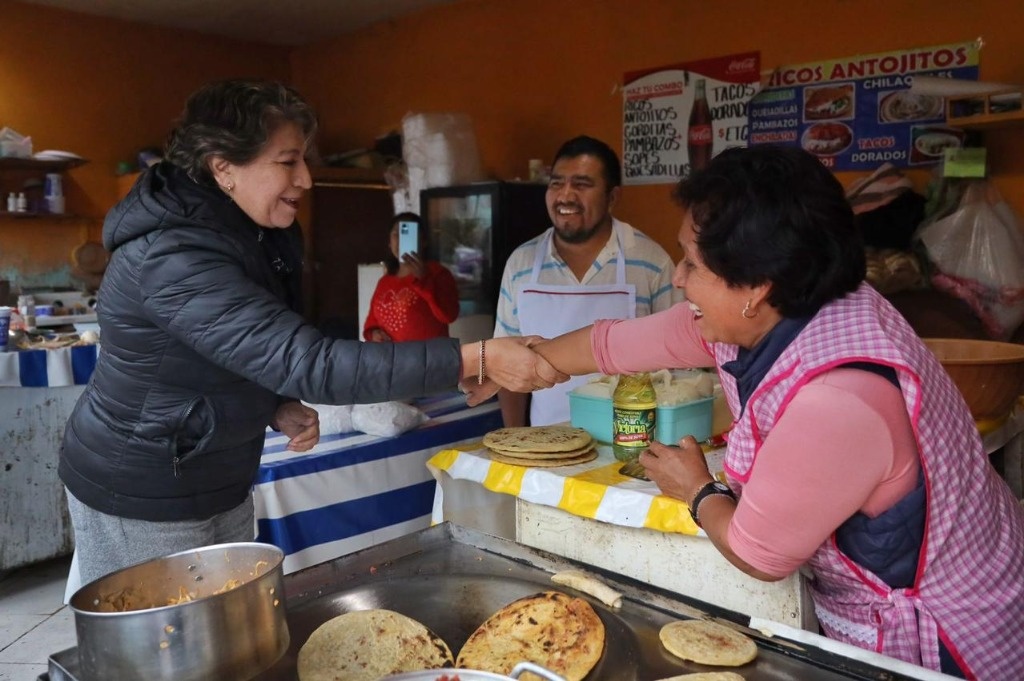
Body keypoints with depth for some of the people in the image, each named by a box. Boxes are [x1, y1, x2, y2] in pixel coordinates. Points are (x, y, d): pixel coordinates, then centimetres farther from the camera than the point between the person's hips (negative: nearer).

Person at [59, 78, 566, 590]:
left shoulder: (258, 235, 1)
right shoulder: (171, 258, -29)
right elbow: (309, 363, -37)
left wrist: (279, 406, -8)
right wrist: (477, 360, -38)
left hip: (221, 484, 8)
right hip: (142, 497, -8)